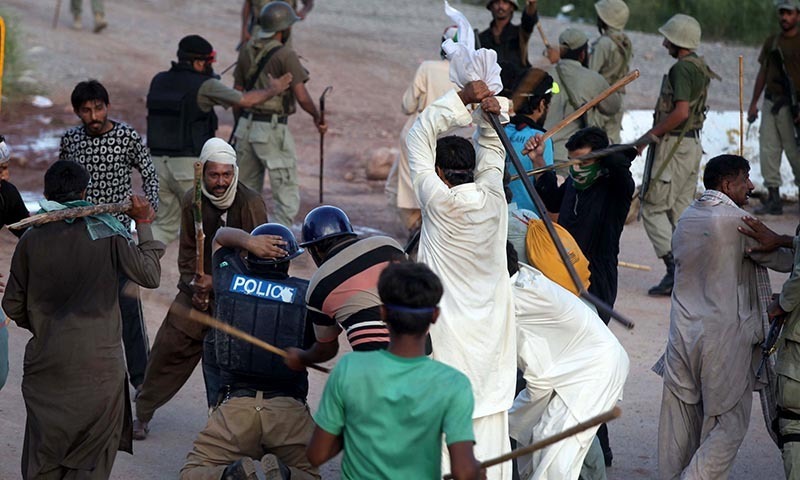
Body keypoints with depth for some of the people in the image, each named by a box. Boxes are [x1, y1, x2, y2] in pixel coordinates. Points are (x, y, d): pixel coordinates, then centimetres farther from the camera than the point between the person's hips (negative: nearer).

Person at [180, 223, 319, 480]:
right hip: (289, 409, 0)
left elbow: (222, 235, 23)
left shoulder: (229, 280, 6)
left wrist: (247, 241, 4)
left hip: (236, 404, 0)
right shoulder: (306, 294, 1)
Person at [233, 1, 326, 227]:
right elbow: (302, 98, -17)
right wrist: (317, 118, 0)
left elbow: (237, 93, 12)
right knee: (288, 199, -2)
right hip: (273, 130, -7)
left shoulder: (247, 50, 7)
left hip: (246, 126, 7)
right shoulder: (285, 55, -13)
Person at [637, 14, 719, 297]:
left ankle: (674, 270, -14)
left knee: (653, 208, -6)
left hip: (675, 144, -10)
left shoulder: (681, 68, -16)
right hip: (694, 143, 10)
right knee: (680, 209, 12)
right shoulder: (700, 68, 14)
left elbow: (680, 112, -24)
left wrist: (651, 135, -16)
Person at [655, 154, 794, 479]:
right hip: (725, 338, -7)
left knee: (680, 425, 11)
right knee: (728, 424, 1)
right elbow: (782, 260, -6)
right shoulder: (737, 221, -12)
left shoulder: (686, 219, 11)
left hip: (682, 331, 7)